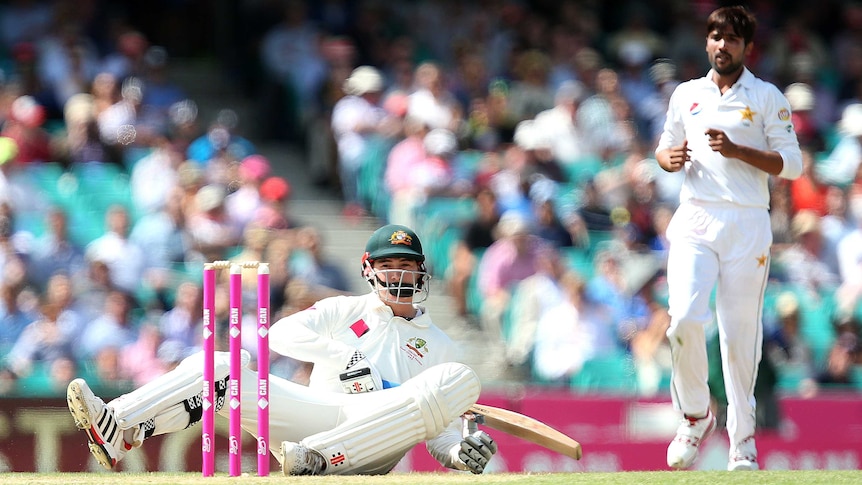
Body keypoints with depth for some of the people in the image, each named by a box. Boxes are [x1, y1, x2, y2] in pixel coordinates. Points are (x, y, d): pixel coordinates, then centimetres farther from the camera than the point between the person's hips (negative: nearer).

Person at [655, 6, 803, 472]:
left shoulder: (767, 97, 5)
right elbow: (665, 149, 24)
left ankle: (742, 438, 9)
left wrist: (736, 151, -13)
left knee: (741, 335, -2)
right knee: (685, 319, -19)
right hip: (695, 220, 2)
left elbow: (791, 164, 0)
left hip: (747, 224, -2)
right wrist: (671, 158, 0)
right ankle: (696, 416, 0)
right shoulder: (686, 95, 15)